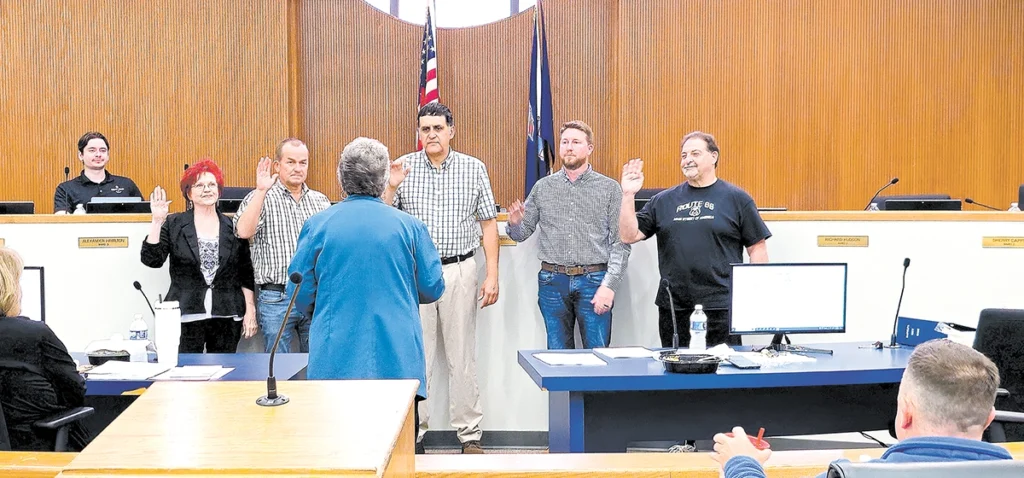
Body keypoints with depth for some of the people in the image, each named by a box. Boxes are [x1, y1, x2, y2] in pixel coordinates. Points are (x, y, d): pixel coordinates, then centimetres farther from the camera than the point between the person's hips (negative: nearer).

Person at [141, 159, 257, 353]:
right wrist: (157, 221, -13)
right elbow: (152, 260, -7)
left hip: (227, 317, 2)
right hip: (186, 316, -2)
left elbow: (246, 274, 10)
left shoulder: (233, 227, 8)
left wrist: (250, 310, 5)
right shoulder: (173, 224, 4)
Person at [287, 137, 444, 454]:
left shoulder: (317, 226, 0)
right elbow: (432, 289, 6)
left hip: (336, 360, 0)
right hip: (397, 361, 0)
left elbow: (300, 296, 3)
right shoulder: (410, 226, 0)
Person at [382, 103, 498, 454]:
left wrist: (492, 276, -2)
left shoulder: (473, 168, 4)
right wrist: (391, 188, -14)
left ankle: (469, 433, 14)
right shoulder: (403, 168, 4)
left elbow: (488, 224, 5)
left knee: (462, 356, 5)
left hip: (459, 270, 0)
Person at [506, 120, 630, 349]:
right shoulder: (543, 187, 9)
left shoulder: (610, 188, 2)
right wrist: (514, 223, -11)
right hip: (552, 281, 2)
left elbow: (620, 243, -2)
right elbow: (521, 234, 12)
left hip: (594, 280, -2)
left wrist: (609, 285, -11)